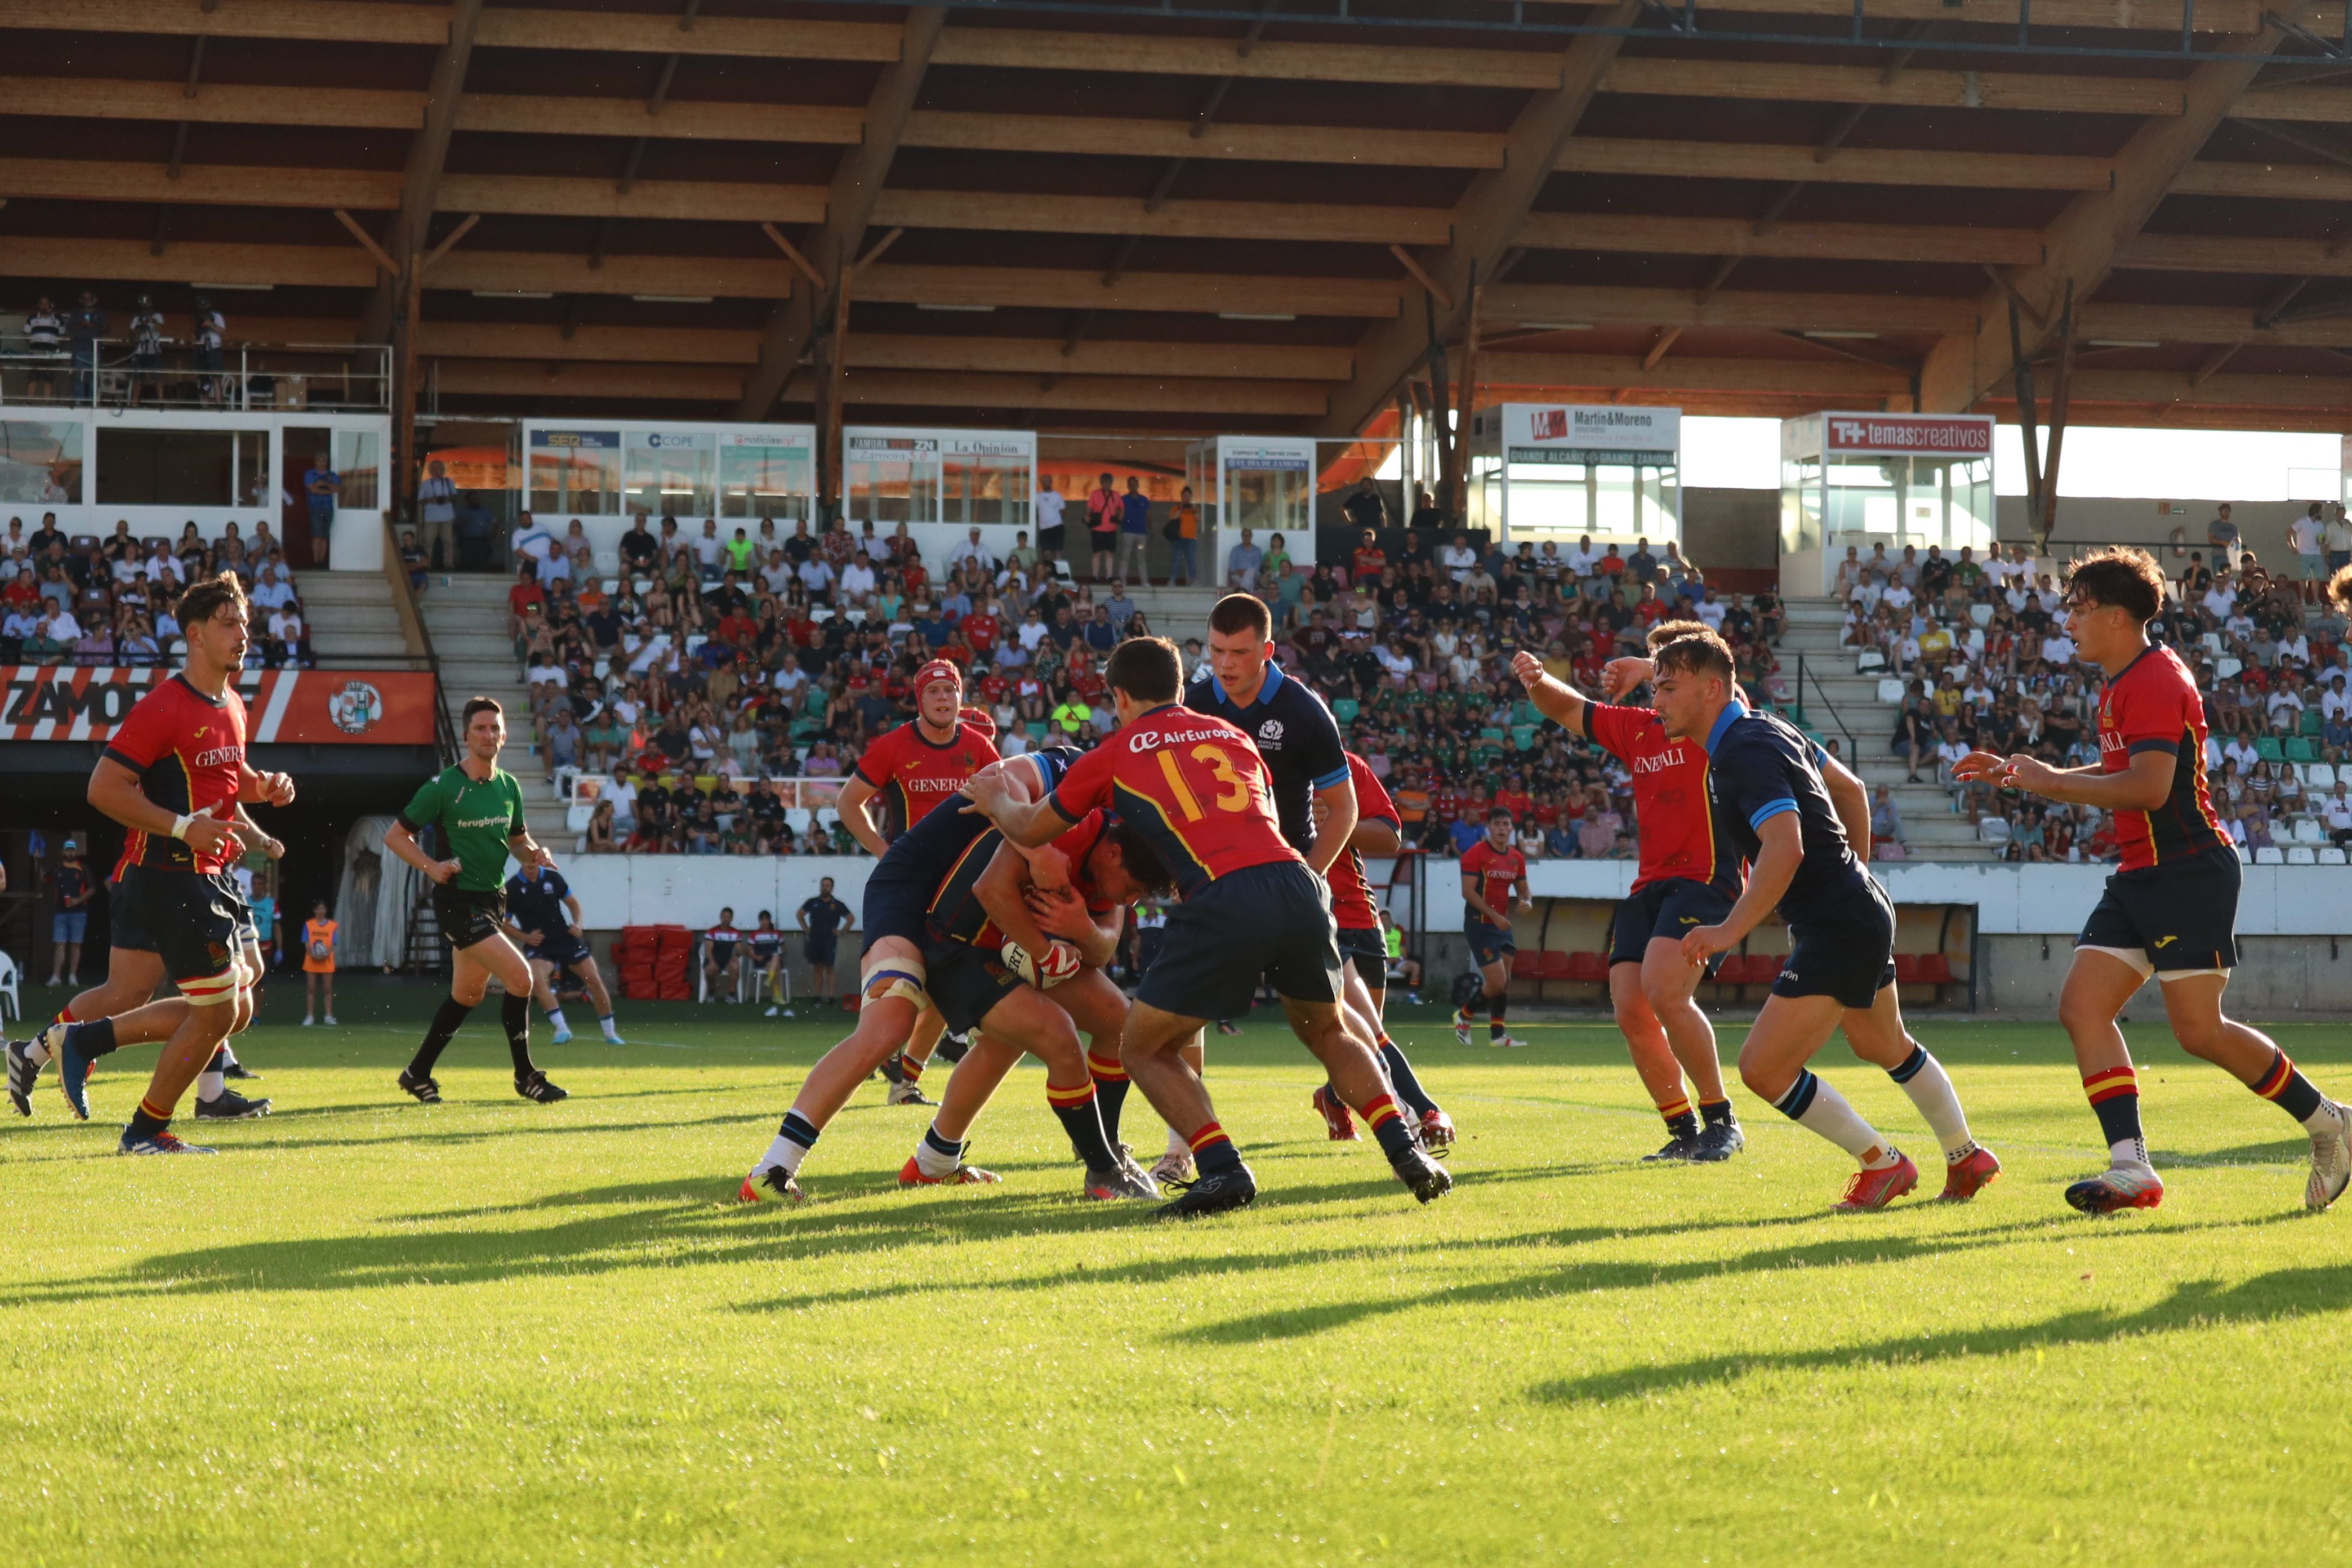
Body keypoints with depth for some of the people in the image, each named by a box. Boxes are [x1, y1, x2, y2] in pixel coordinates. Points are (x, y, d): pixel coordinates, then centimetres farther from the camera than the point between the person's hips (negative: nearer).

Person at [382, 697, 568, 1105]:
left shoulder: (509, 787, 8)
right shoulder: (443, 787, -11)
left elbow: (518, 839, 20)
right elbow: (395, 836, -5)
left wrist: (534, 853, -2)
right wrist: (432, 866, -18)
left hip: (492, 901, 8)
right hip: (458, 900, -8)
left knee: (468, 994, 15)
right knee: (519, 976, -17)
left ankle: (418, 1074, 30)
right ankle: (526, 1076, -4)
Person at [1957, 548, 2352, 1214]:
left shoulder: (2156, 680, -15)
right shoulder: (2120, 687, 17)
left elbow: (2150, 786, -24)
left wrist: (2052, 783, -18)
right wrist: (2020, 774, 21)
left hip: (2189, 871, -10)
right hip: (2142, 877, 10)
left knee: (2199, 1029, -11)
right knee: (2081, 1008, -2)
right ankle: (2131, 1169, -6)